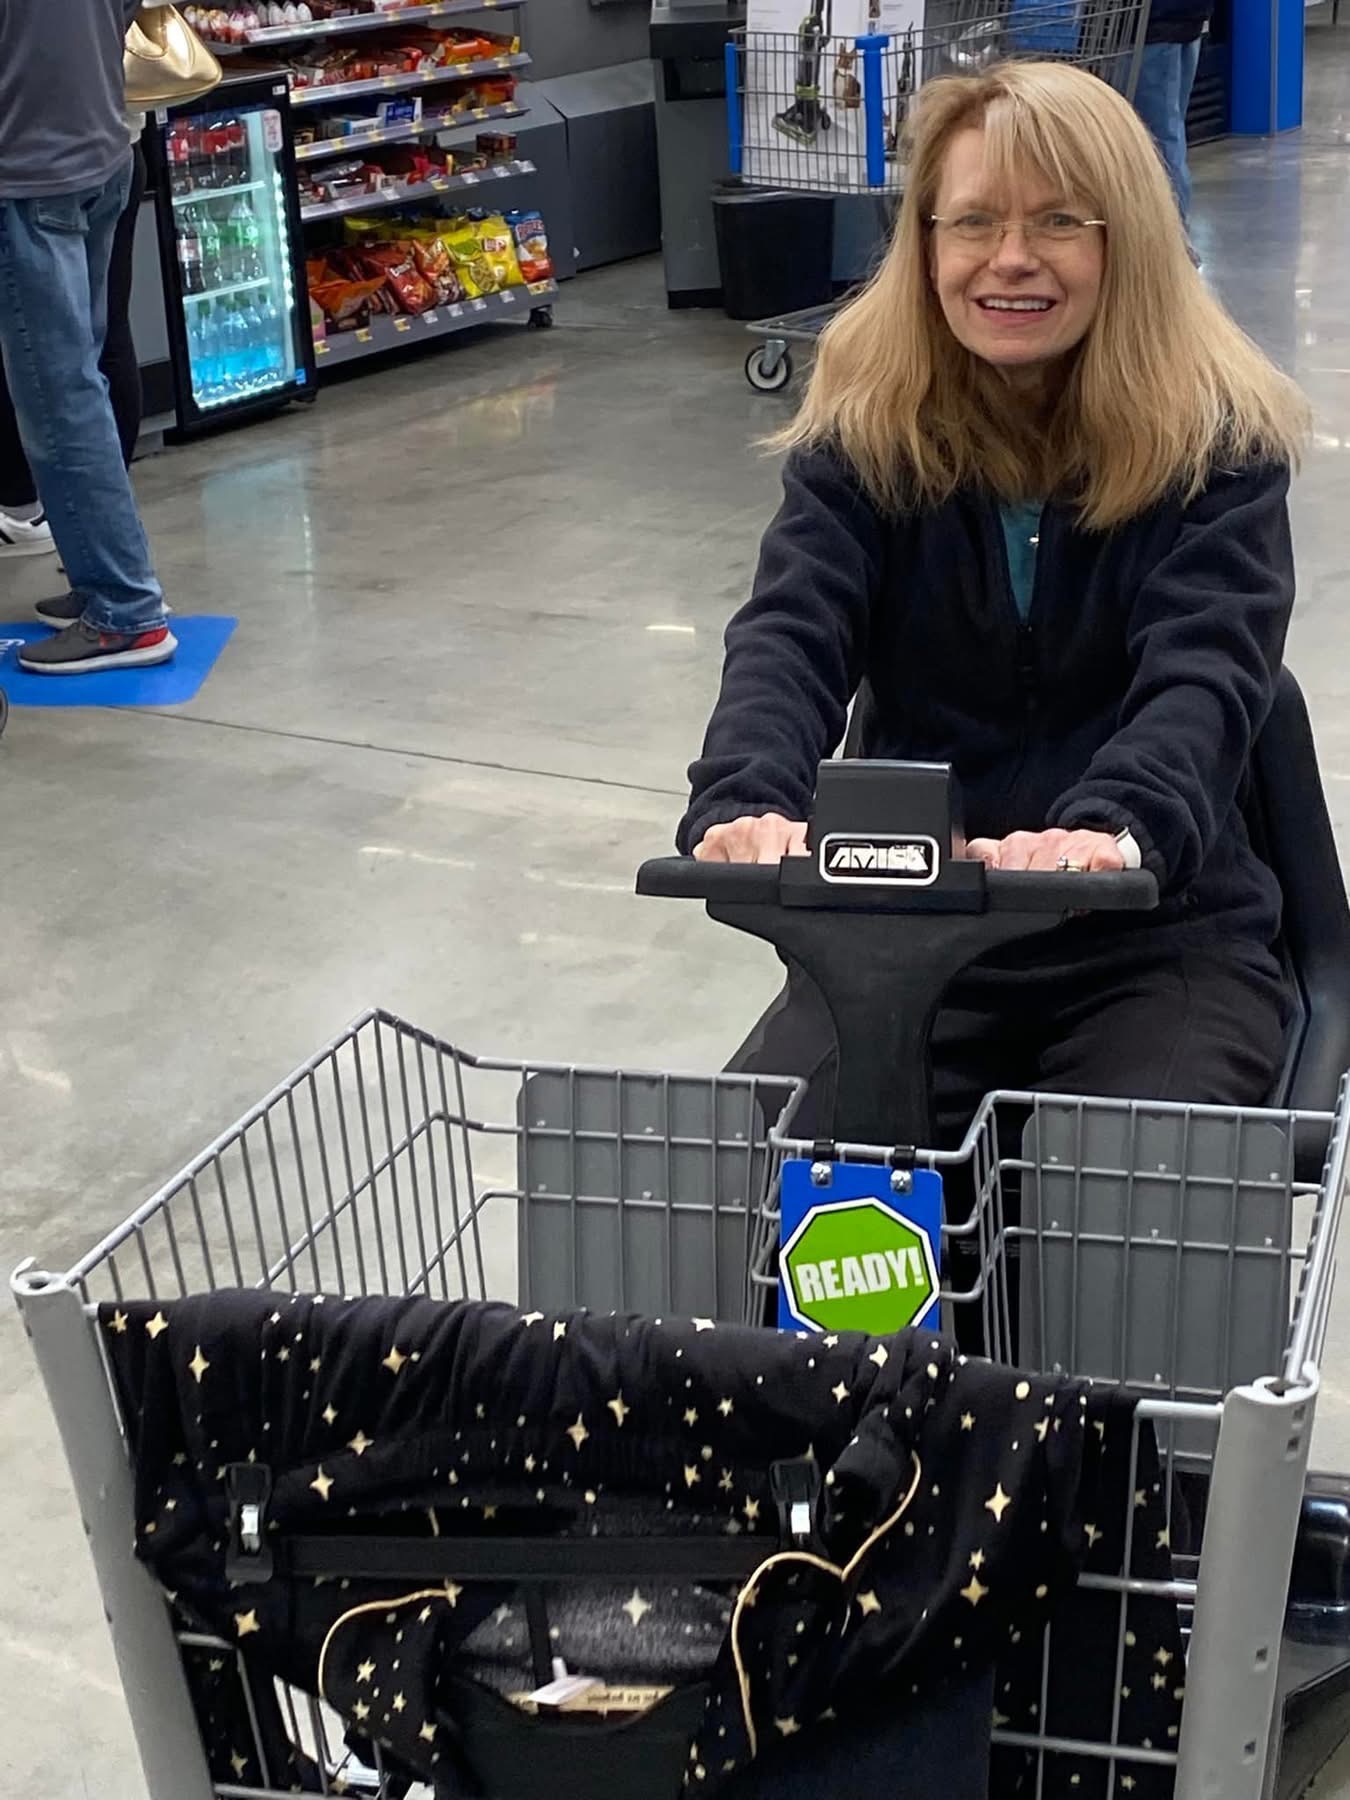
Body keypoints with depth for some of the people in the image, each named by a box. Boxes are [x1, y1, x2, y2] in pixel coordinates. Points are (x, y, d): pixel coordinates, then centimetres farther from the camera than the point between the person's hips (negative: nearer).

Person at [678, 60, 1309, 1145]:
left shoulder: (1221, 440, -5)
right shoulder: (863, 428, 1)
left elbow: (1205, 676, -19)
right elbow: (790, 639, -13)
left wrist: (1112, 830, -43)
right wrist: (744, 805, -36)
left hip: (1164, 937, -1)